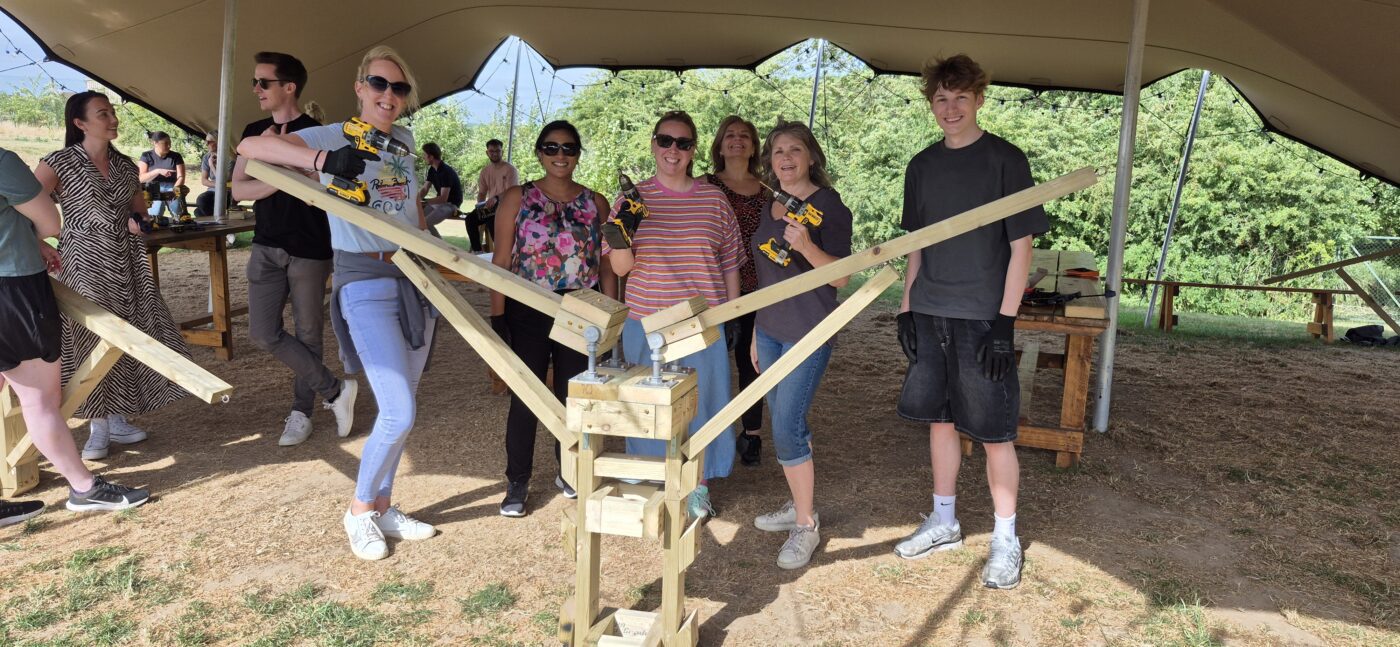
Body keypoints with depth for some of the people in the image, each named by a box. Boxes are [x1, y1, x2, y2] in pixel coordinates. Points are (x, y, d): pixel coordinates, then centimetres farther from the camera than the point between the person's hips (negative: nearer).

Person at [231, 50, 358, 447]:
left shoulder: (314, 132, -5)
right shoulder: (254, 133, 10)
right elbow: (239, 190, 1)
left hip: (309, 249, -5)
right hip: (267, 247, 5)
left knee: (308, 332, 5)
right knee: (263, 333, -5)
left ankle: (301, 411, 21)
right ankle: (336, 389, 5)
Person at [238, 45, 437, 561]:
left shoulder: (404, 140, 13)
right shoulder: (335, 137, -6)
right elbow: (249, 146, -18)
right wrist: (322, 160, -32)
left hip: (414, 278, 6)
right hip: (365, 283, -6)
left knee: (399, 410, 11)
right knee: (399, 413, -12)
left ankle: (383, 508, 26)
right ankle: (360, 511, 11)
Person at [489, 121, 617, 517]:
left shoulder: (596, 204, 6)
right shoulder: (517, 198, 1)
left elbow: (606, 266, 7)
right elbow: (501, 262, -1)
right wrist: (497, 318, -7)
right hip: (528, 311, -2)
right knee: (524, 399, 3)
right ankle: (517, 482, 19)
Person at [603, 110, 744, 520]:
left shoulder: (714, 199, 3)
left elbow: (729, 263, 9)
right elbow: (621, 268, 0)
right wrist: (617, 239, -20)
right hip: (646, 322, 0)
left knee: (700, 399, 8)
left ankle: (699, 486, 24)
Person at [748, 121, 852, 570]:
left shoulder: (828, 204, -10)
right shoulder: (770, 206, 12)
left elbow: (841, 278, -13)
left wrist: (806, 245, -30)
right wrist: (756, 333, 19)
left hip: (809, 333, -7)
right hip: (770, 330, 7)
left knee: (788, 426, -10)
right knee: (782, 422, 11)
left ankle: (806, 526, 3)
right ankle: (798, 505, 26)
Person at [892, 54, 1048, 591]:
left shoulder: (1005, 160, -6)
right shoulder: (922, 166, 10)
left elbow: (1021, 246, -7)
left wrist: (1005, 320, -13)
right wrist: (906, 306, 9)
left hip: (981, 317, -5)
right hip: (929, 313, 5)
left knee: (993, 432, 1)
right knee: (939, 419, 13)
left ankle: (1006, 540, 16)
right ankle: (944, 522, 29)